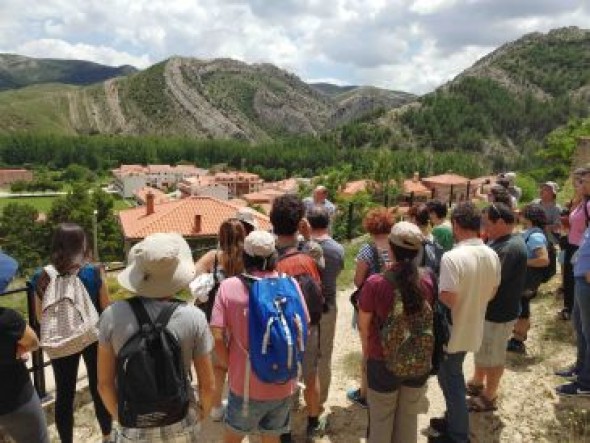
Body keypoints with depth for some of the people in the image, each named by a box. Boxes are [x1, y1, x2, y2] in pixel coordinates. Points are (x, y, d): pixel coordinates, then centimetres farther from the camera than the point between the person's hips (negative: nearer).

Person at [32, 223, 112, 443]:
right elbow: (106, 309, -8)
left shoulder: (42, 277, -6)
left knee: (64, 394, 14)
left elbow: (41, 318, 2)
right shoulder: (94, 272, -14)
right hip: (93, 339, -1)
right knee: (99, 388, 16)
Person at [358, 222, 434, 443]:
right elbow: (431, 316, 1)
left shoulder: (375, 283, -22)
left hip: (383, 362, -3)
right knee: (409, 419, 24)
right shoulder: (428, 279, -13)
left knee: (381, 420, 20)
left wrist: (367, 350, 8)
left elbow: (363, 325, -10)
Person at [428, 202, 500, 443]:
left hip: (452, 332, -7)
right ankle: (454, 421, 42)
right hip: (472, 329, 7)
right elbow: (492, 293, 8)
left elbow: (447, 300, -28)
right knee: (454, 378, 25)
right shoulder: (492, 256, -3)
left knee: (451, 381, 11)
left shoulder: (452, 257, -28)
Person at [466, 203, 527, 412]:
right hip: (489, 309, 10)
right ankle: (476, 383, 42)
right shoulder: (501, 241, 5)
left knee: (492, 356, 8)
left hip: (499, 313, -10)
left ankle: (489, 397, 26)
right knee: (482, 350, 24)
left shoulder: (509, 248, -27)